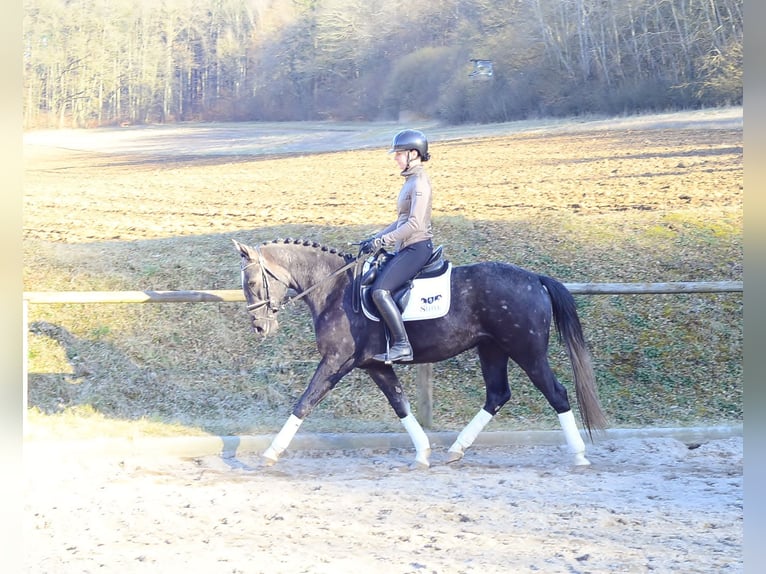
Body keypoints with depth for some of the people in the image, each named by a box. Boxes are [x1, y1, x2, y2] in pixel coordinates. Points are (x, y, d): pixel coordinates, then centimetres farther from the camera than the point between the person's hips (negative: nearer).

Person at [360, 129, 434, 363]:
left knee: (380, 290, -23)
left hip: (417, 247, -11)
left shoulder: (420, 181, -14)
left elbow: (414, 224, -22)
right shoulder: (411, 179, 17)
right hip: (406, 248, 11)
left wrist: (382, 241, -20)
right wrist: (375, 238, 16)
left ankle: (402, 345, -24)